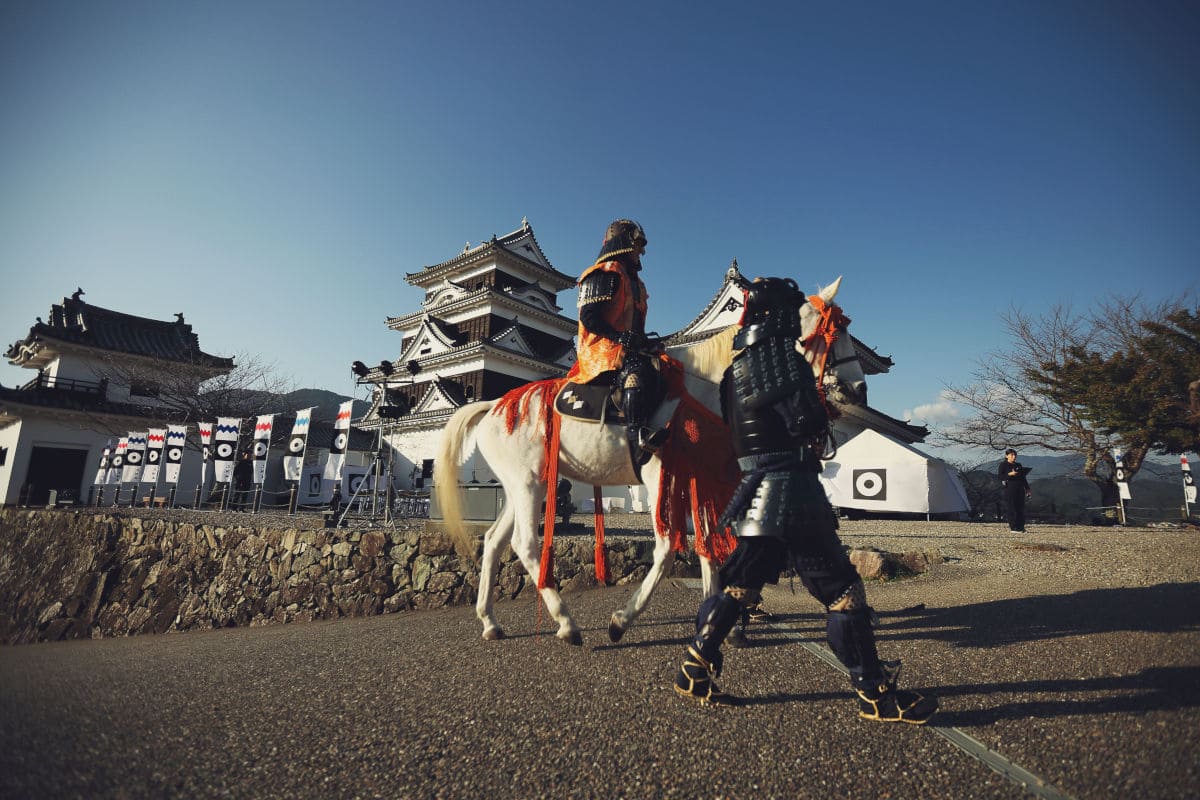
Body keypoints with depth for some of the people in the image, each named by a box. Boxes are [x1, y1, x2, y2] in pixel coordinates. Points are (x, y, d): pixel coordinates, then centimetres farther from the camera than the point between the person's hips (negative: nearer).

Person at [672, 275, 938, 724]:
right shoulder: (782, 357, -11)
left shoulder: (739, 364, 15)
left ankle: (695, 670, 20)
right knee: (841, 588, 2)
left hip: (757, 487, 9)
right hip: (791, 487, -8)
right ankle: (875, 692, 11)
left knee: (742, 583, 15)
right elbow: (809, 423, -17)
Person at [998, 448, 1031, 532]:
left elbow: (1023, 477, 20)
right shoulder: (1003, 465, 0)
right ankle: (1012, 527, -3)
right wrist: (1009, 474, -23)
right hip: (1009, 489, -6)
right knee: (1011, 508, -6)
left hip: (1020, 489, 6)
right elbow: (999, 476, -10)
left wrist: (1027, 488, 15)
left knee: (1020, 508, 5)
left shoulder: (1018, 465, 17)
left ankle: (1020, 527, 10)